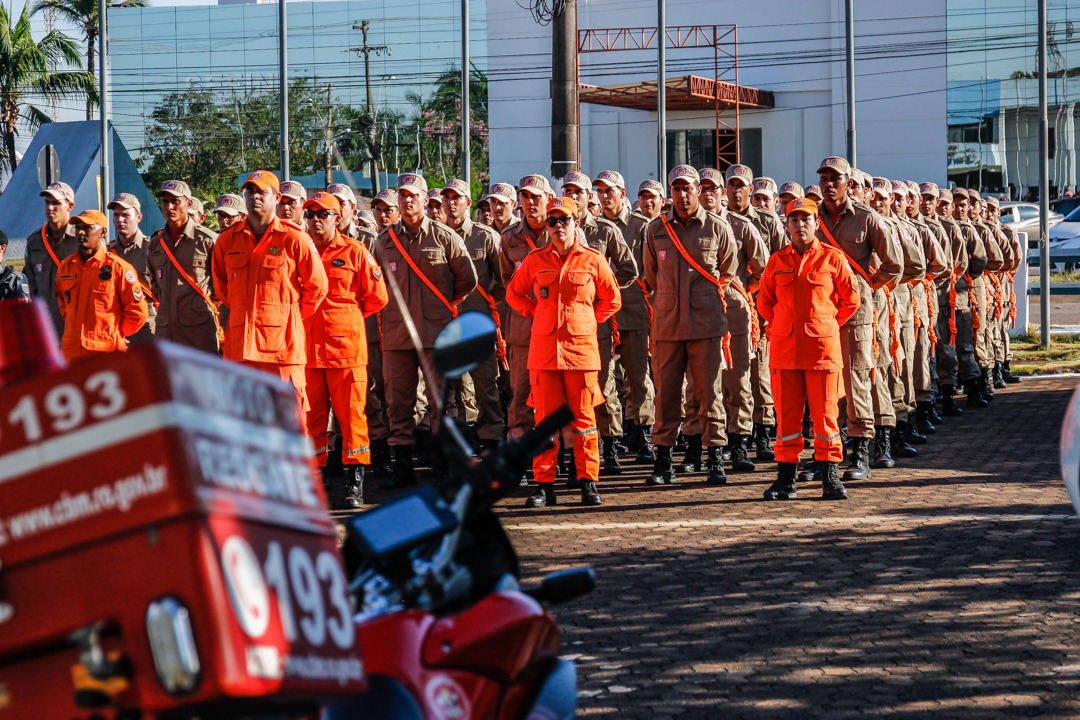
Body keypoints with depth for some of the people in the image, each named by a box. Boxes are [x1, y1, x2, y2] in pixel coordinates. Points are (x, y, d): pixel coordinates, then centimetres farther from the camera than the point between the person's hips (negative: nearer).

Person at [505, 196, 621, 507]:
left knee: (584, 419, 1)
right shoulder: (535, 261, 6)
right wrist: (537, 314, 9)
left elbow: (611, 299, 13)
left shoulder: (593, 260, 2)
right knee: (546, 418, 2)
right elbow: (513, 293, 19)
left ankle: (589, 482, 8)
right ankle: (544, 484, 5)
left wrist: (588, 320, 6)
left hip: (582, 347, -1)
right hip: (544, 349, 1)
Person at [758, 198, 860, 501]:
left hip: (823, 346, -2)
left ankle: (830, 477, 5)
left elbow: (851, 300, 7)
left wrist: (827, 326, 6)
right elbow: (764, 300, 19)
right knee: (787, 413, 4)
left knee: (825, 413, -1)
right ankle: (785, 478, 9)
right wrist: (781, 325, 10)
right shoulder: (777, 261, 9)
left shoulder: (833, 258, 1)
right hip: (785, 348, 2)